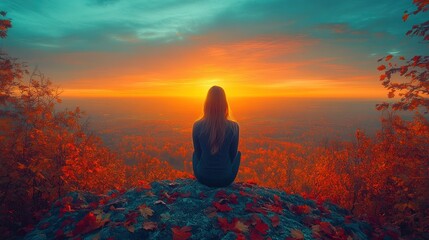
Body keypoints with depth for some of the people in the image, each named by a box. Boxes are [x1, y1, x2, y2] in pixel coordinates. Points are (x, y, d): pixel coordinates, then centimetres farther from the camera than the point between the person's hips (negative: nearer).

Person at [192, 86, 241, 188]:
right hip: (226, 179, 0)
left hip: (203, 177, 1)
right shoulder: (233, 126, -17)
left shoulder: (197, 125, -15)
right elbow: (233, 154, -4)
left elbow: (198, 152, -1)